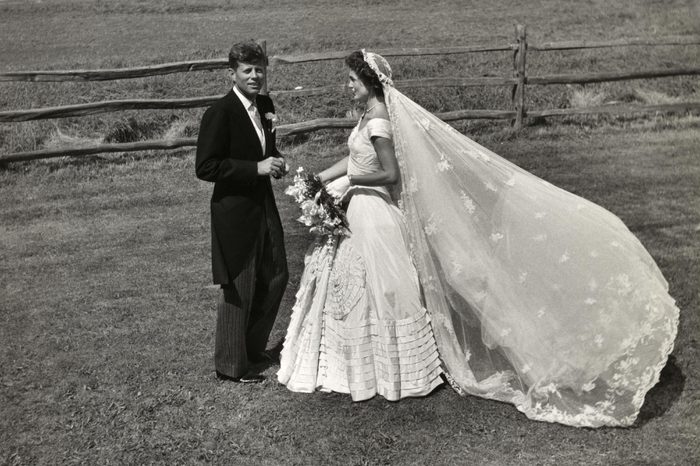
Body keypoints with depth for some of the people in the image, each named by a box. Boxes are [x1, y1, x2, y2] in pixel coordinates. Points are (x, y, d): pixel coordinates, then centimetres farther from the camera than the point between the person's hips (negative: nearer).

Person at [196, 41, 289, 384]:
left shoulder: (266, 106, 7)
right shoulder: (219, 113, -17)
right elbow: (205, 167, -21)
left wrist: (276, 163, -3)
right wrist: (257, 168, -24)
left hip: (263, 205, 8)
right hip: (235, 211, -8)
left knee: (276, 278, 17)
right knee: (239, 290, 3)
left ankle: (253, 348, 38)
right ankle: (231, 365, 21)